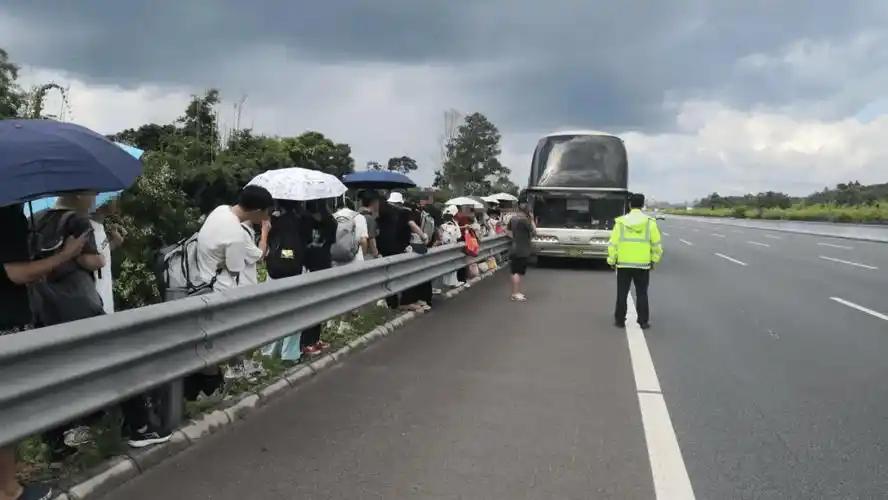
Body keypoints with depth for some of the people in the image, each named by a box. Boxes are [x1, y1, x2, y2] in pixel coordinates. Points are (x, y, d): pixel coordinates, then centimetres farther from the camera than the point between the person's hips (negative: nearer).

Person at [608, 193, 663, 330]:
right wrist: (654, 260, 11)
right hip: (643, 265, 0)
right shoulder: (650, 223, -5)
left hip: (623, 264, 0)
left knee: (622, 294, 9)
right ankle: (643, 321, 9)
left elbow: (613, 244, -5)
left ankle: (620, 320, 12)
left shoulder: (621, 222, -6)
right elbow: (657, 244, -2)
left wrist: (611, 260, 5)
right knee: (642, 294, 9)